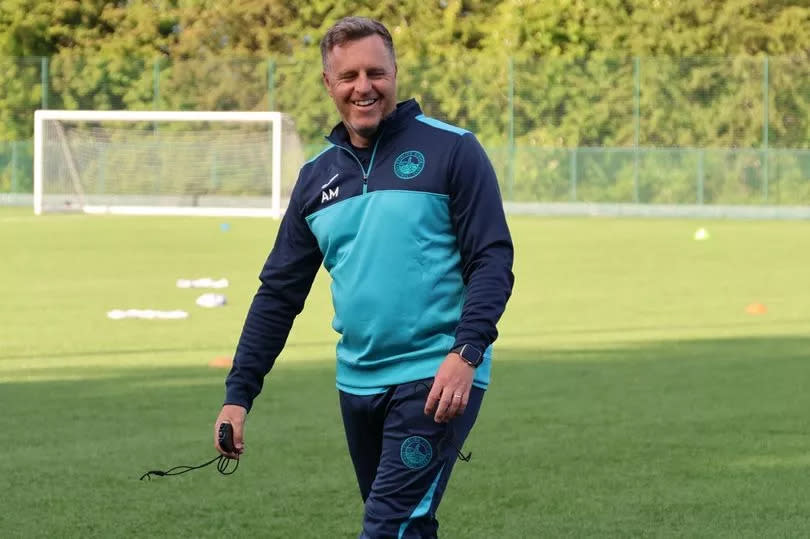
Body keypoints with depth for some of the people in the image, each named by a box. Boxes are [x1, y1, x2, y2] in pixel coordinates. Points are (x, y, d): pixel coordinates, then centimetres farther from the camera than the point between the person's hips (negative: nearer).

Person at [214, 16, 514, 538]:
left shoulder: (450, 150, -4)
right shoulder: (318, 176, 11)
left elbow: (492, 261, -9)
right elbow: (279, 293, 13)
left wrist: (466, 353, -22)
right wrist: (239, 393, 6)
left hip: (436, 379, -6)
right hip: (358, 381, 6)